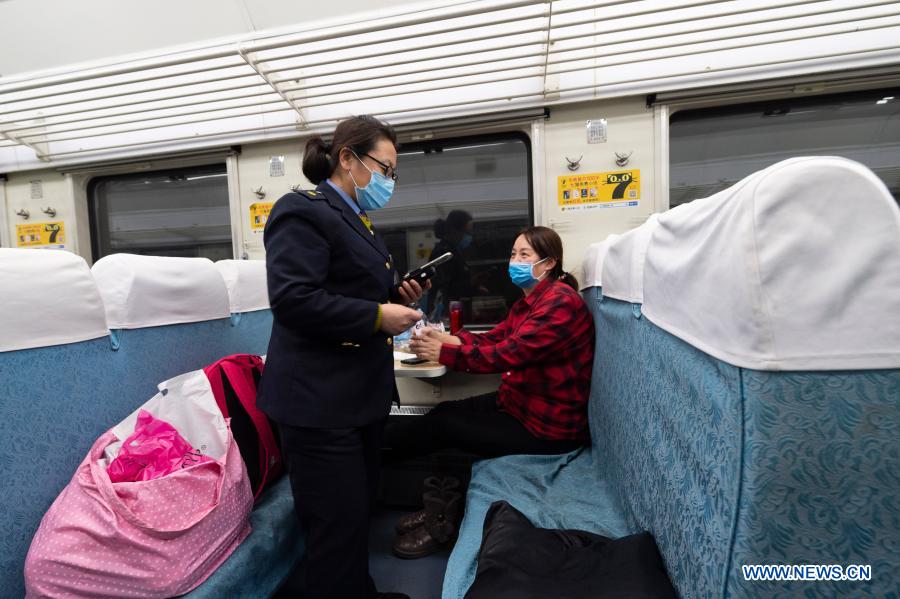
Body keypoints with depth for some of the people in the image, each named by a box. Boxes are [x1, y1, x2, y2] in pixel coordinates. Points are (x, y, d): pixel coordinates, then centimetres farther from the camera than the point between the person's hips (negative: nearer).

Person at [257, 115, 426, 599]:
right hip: (320, 400, -9)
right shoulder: (304, 212, -12)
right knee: (338, 532, 3)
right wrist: (379, 316, -21)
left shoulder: (358, 222, 17)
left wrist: (396, 297, 6)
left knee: (357, 522, 22)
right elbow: (293, 298, -24)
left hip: (363, 394, 10)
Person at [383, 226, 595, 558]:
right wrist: (449, 337, -12)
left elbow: (509, 354, -28)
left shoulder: (560, 301, -21)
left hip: (550, 426, -9)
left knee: (444, 424, -5)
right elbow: (494, 338, 5)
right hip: (520, 402, 9)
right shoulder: (528, 301, 11)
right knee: (445, 412, -2)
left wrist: (444, 353, -25)